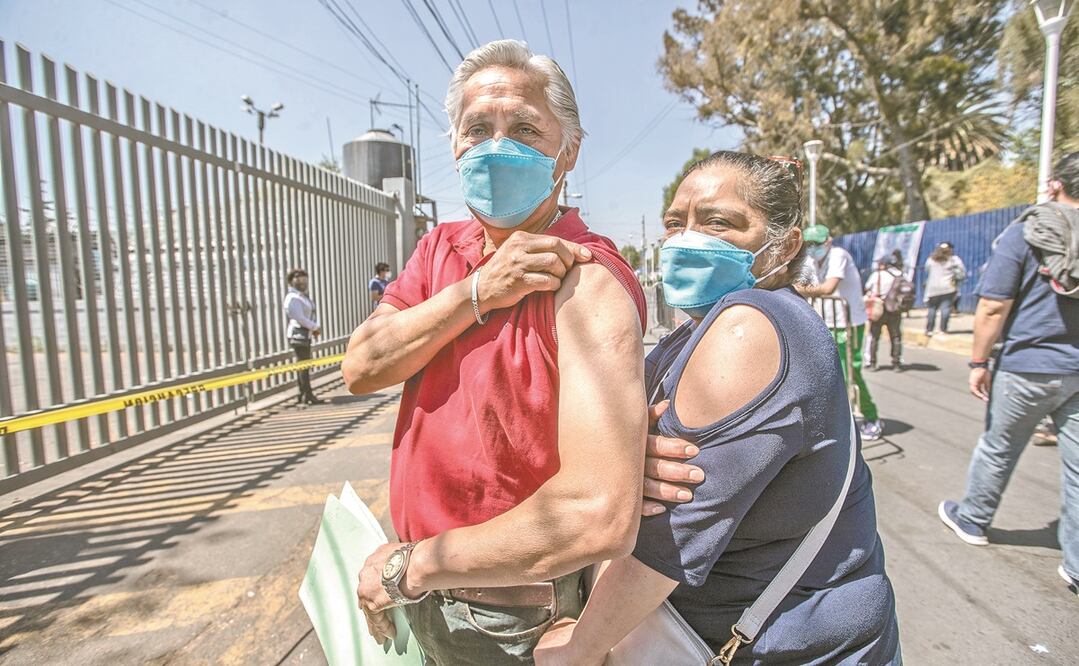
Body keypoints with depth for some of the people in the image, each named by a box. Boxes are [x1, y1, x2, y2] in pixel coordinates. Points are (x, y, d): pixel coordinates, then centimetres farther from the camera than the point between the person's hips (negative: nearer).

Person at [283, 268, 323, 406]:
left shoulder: (304, 296, 16)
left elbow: (311, 314, 16)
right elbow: (300, 318, -20)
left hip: (306, 334, 10)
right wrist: (315, 327, -12)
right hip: (297, 334, -10)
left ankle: (301, 395, 18)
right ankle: (308, 395, -4)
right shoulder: (292, 298, -13)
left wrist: (315, 328, 1)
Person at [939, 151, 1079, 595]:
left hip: (1029, 366, -4)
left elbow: (992, 308, -15)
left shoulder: (1025, 233, -11)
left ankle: (971, 519, 32)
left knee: (997, 449, 13)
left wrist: (978, 363, -7)